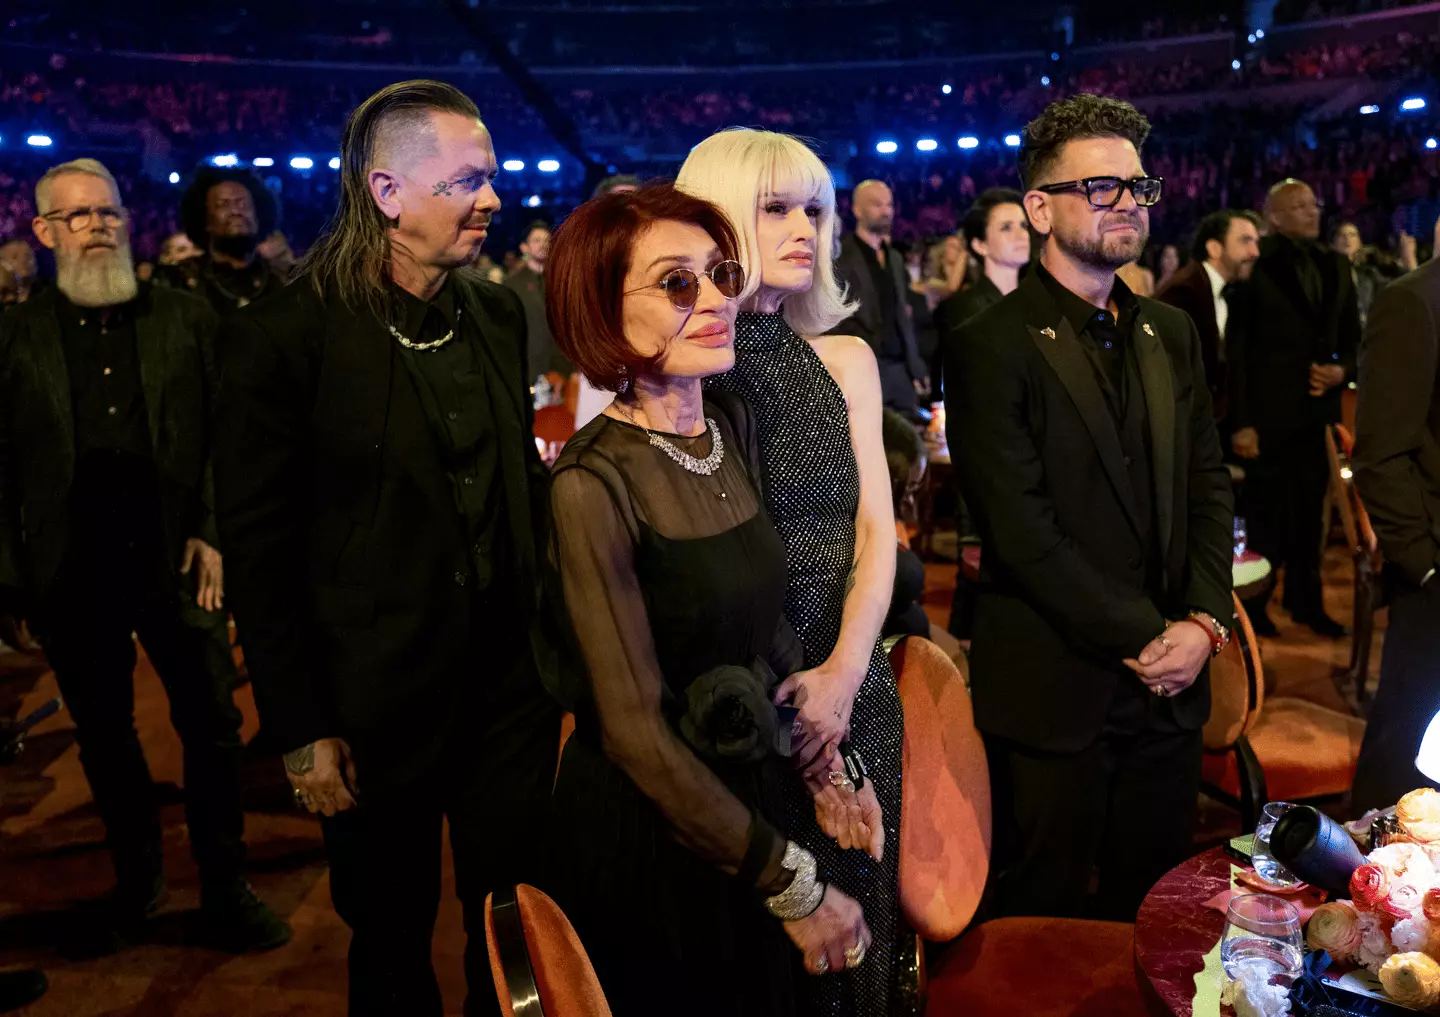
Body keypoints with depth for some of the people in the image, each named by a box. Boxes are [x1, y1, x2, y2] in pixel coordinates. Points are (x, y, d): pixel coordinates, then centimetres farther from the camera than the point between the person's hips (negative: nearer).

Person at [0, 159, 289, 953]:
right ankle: (135, 880, 33)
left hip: (175, 562, -1)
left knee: (213, 727, 5)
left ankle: (225, 888, 21)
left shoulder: (186, 319, 2)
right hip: (72, 579, 1)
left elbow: (225, 434, 0)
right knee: (104, 734, 14)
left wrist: (213, 532, -8)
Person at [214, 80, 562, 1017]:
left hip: (512, 685, 4)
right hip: (376, 709, -4)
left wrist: (551, 638, 9)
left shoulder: (500, 315, 3)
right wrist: (302, 730, -10)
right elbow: (259, 549, -11)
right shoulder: (285, 337, -13)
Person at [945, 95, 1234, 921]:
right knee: (1048, 914, 11)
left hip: (1171, 682, 6)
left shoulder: (1172, 334, 12)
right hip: (1054, 690, -5)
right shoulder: (994, 347, -10)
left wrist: (1203, 620, -3)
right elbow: (1021, 530, -16)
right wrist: (1144, 636, -13)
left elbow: (1210, 488, 11)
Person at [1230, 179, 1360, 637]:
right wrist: (1240, 422, -15)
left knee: (1308, 515, 13)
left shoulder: (1335, 265, 11)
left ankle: (1306, 603, 27)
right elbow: (1236, 349, -11)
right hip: (1268, 412, -5)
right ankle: (1253, 607, 20)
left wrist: (1343, 369, -7)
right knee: (1267, 516, 4)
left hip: (1317, 409, 5)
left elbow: (1352, 336, 16)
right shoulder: (1254, 265, -8)